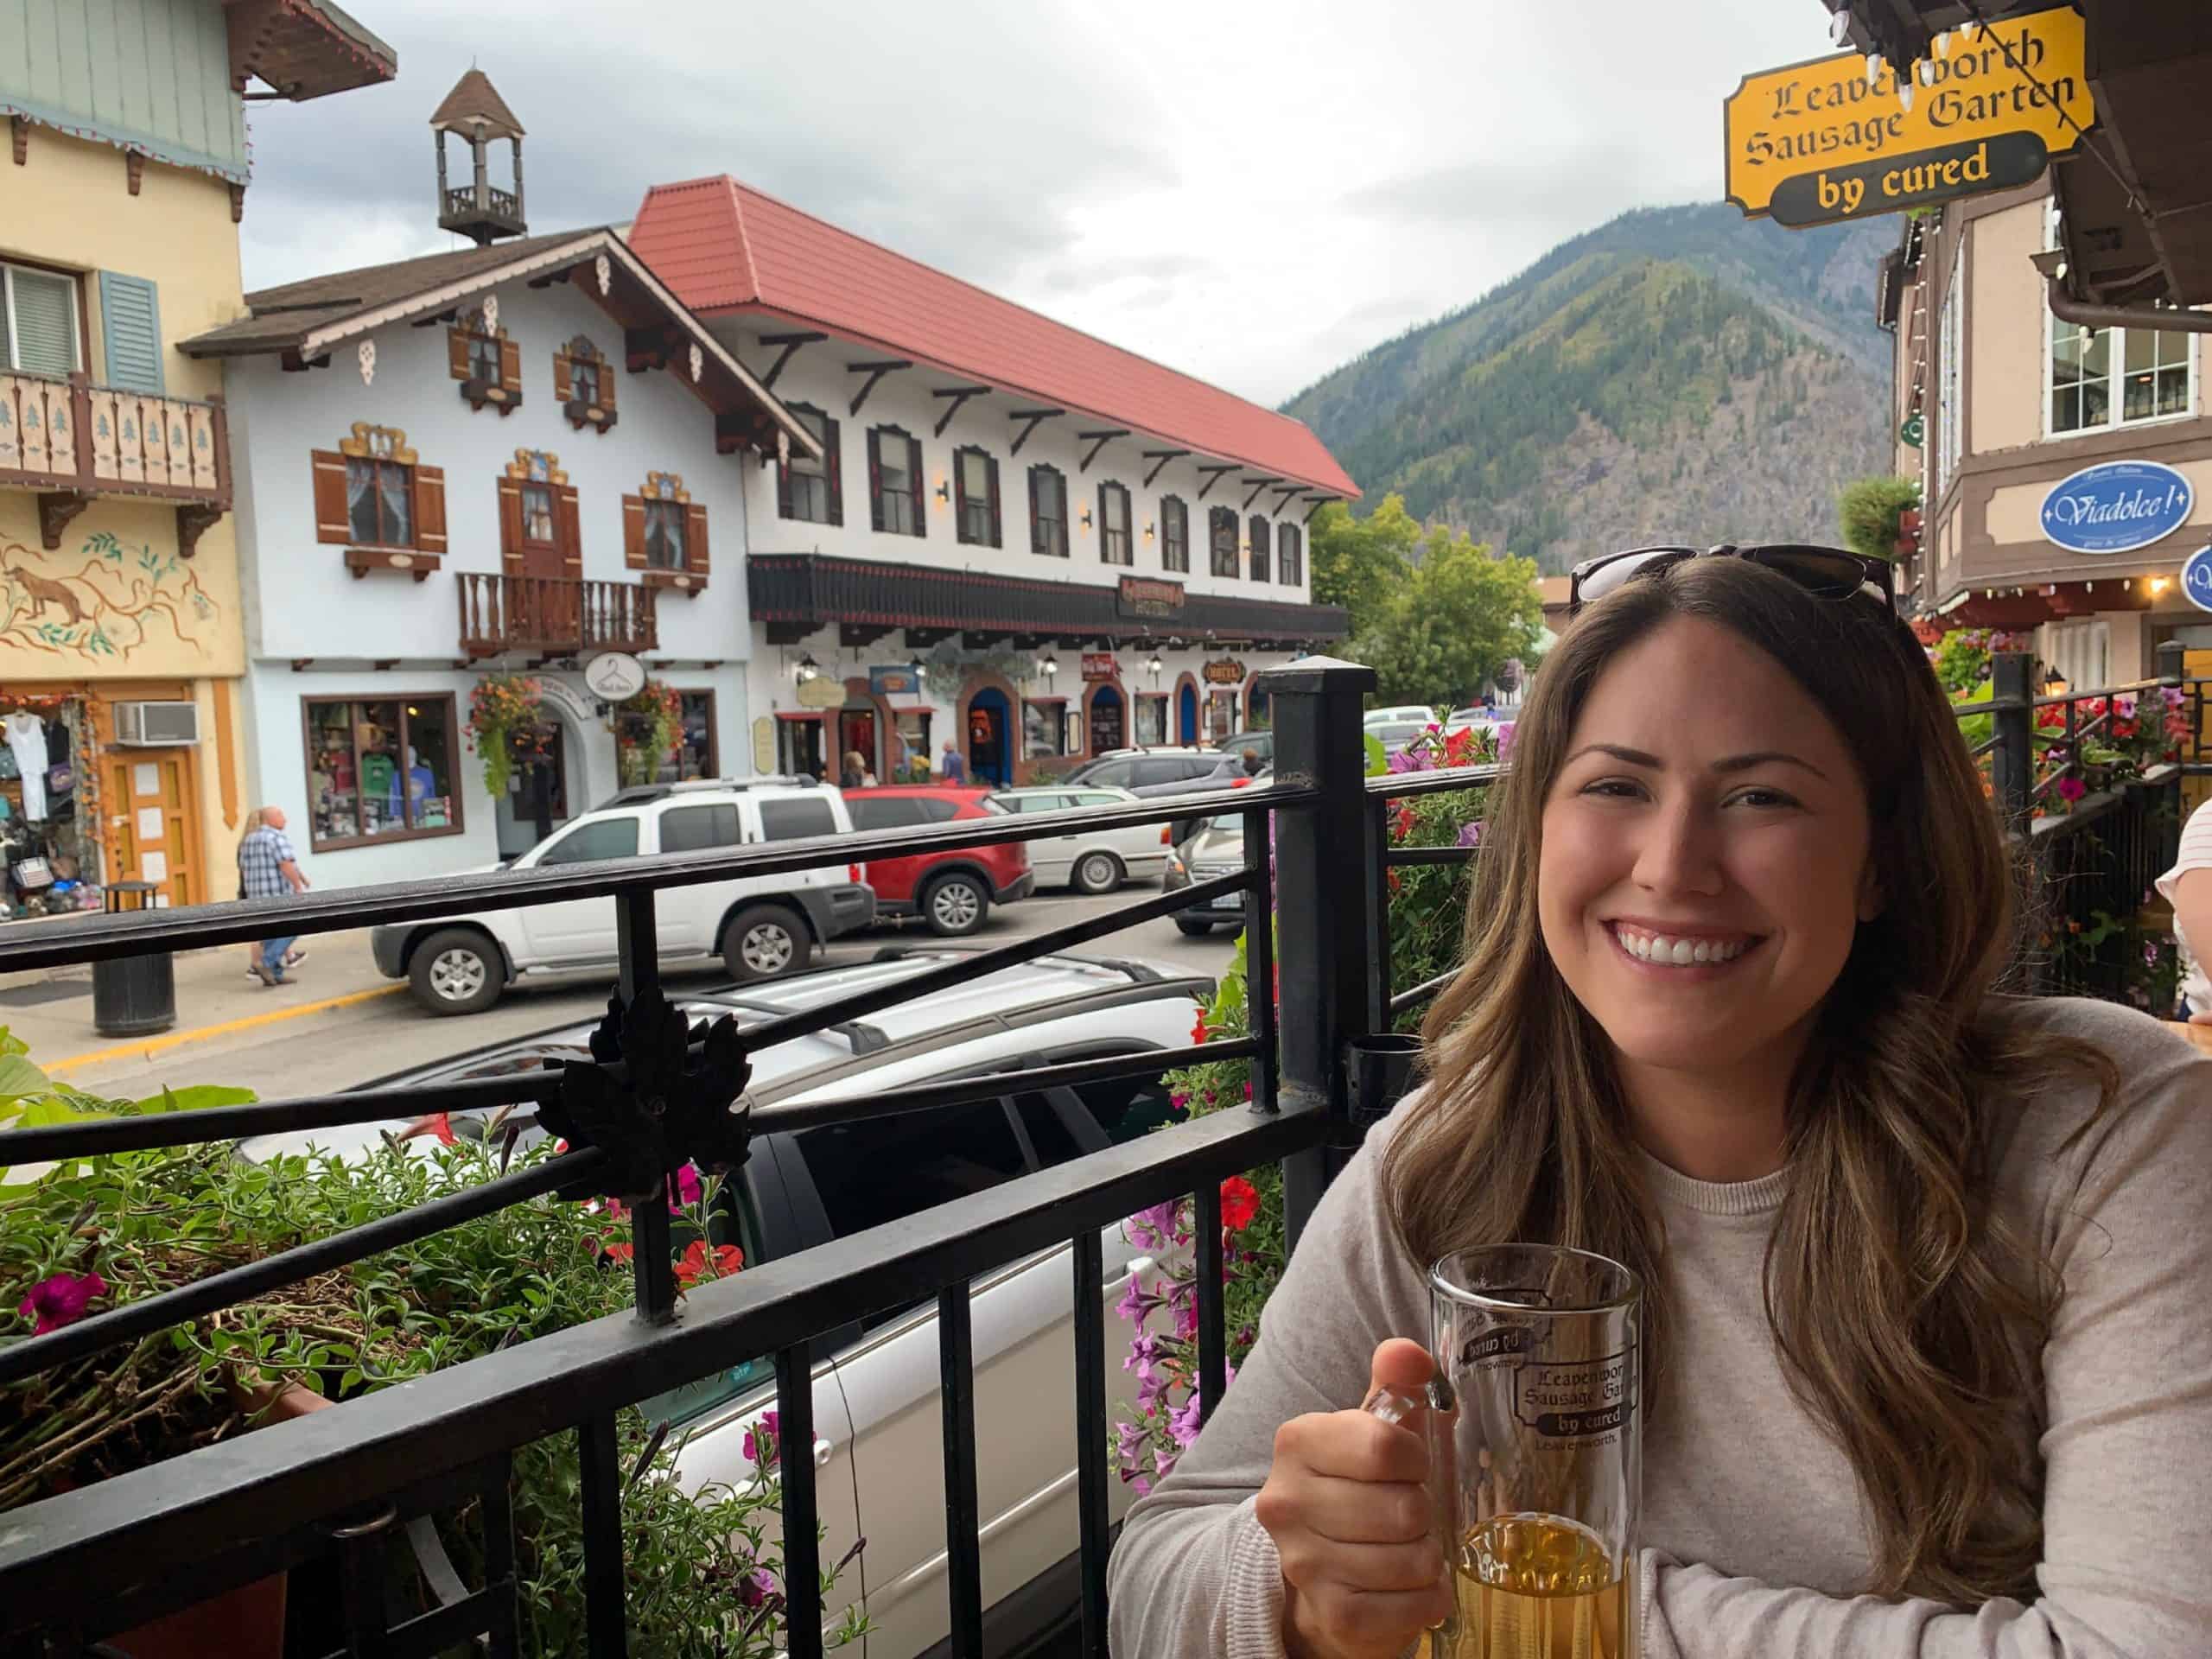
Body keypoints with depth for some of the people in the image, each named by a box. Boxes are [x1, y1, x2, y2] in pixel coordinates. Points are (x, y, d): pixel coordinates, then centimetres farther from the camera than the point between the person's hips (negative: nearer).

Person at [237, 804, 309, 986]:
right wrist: (299, 886, -19)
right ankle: (266, 963, -15)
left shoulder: (249, 840, 16)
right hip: (279, 894, -8)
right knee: (288, 930, -2)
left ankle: (274, 975, 9)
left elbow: (243, 868, 21)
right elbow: (286, 864, -21)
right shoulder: (277, 837, -11)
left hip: (258, 896, 8)